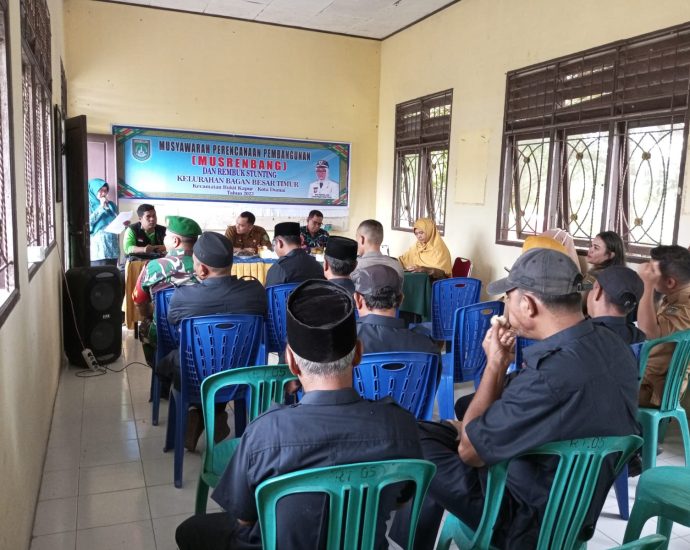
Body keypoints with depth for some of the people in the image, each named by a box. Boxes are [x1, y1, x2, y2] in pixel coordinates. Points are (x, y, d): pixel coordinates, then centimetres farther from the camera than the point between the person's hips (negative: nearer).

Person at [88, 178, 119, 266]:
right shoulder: (89, 205, 4)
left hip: (112, 246, 5)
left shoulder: (111, 205, 18)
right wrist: (101, 207, -9)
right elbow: (88, 222, -12)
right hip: (97, 247, -5)